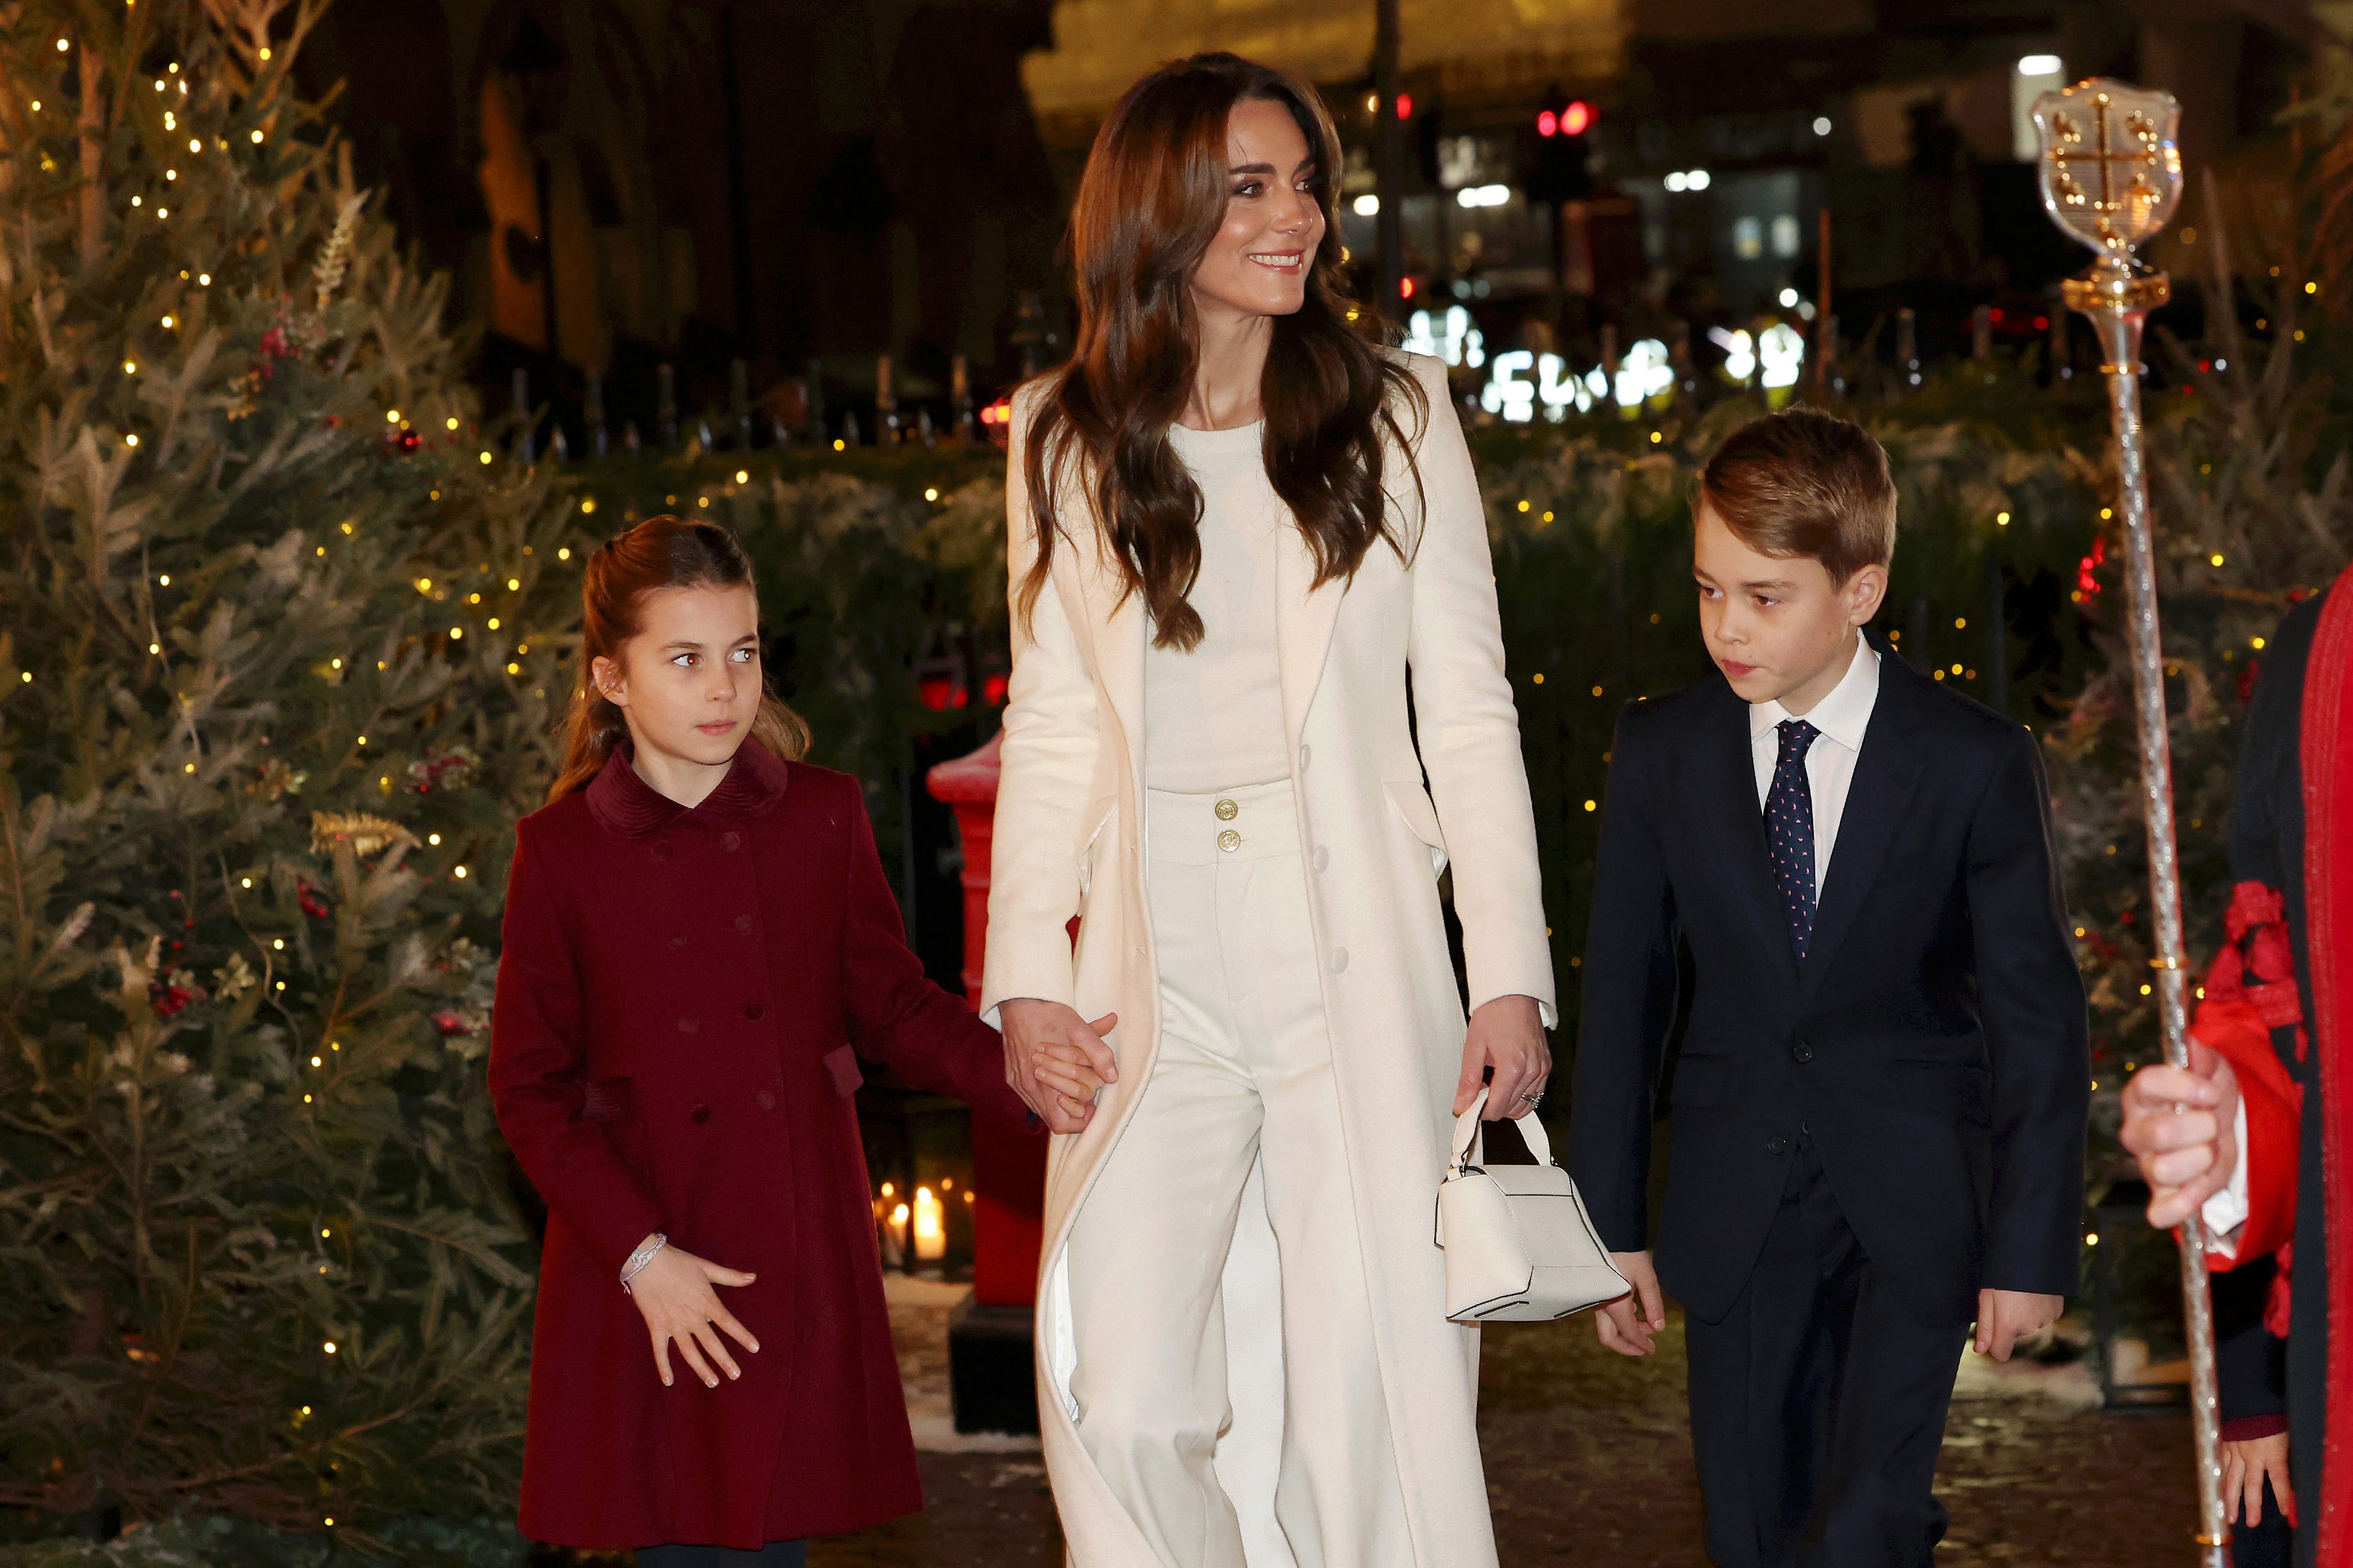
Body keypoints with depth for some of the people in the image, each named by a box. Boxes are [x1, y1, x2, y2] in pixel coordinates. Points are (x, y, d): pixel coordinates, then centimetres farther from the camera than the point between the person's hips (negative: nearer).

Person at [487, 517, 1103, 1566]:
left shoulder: (823, 820, 3)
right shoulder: (562, 853, -3)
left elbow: (891, 1004, 9)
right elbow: (530, 1090, -1)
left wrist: (1015, 1075, -10)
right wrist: (640, 1254, -9)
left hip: (799, 1264, 1)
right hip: (642, 1279, -1)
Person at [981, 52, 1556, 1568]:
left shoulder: (1393, 413, 5)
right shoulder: (1067, 437, 8)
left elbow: (1468, 709, 4)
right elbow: (1052, 725, 10)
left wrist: (1511, 977, -3)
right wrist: (1029, 972, 1)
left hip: (1359, 974, -1)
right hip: (1157, 990, 1)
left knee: (1377, 1397, -3)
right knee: (1124, 1404, -9)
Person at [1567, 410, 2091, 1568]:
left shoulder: (1974, 764, -7)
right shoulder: (1660, 755, 0)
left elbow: (2038, 1016, -4)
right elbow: (1622, 999, 5)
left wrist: (2030, 1247, -6)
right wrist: (1612, 1223, 3)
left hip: (1915, 1208, -2)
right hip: (1737, 1208, 3)